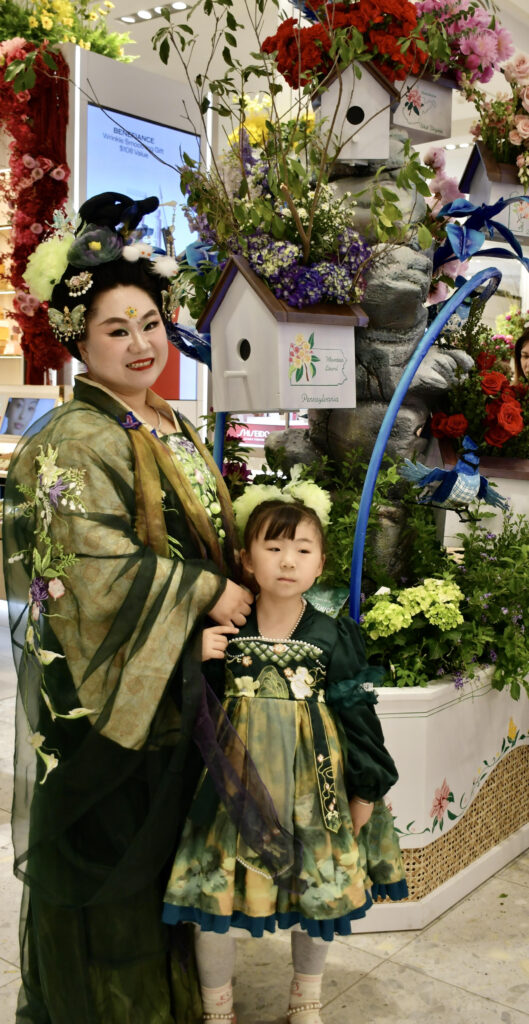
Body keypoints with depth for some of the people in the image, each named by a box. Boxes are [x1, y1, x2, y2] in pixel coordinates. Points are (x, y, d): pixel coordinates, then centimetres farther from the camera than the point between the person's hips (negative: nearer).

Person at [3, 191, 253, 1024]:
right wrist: (208, 594, -15)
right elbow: (99, 571, -22)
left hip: (175, 688, 8)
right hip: (104, 701, -7)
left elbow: (217, 538, 18)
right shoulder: (72, 442, -15)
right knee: (107, 869, 7)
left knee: (171, 855, 20)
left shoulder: (176, 431, 11)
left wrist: (227, 603, 2)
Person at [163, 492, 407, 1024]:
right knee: (210, 897, 4)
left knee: (317, 894, 13)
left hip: (312, 787, 0)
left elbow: (358, 714, 0)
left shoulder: (334, 637, -5)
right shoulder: (223, 632, -4)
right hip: (236, 781, 0)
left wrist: (366, 787, 2)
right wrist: (196, 661, -14)